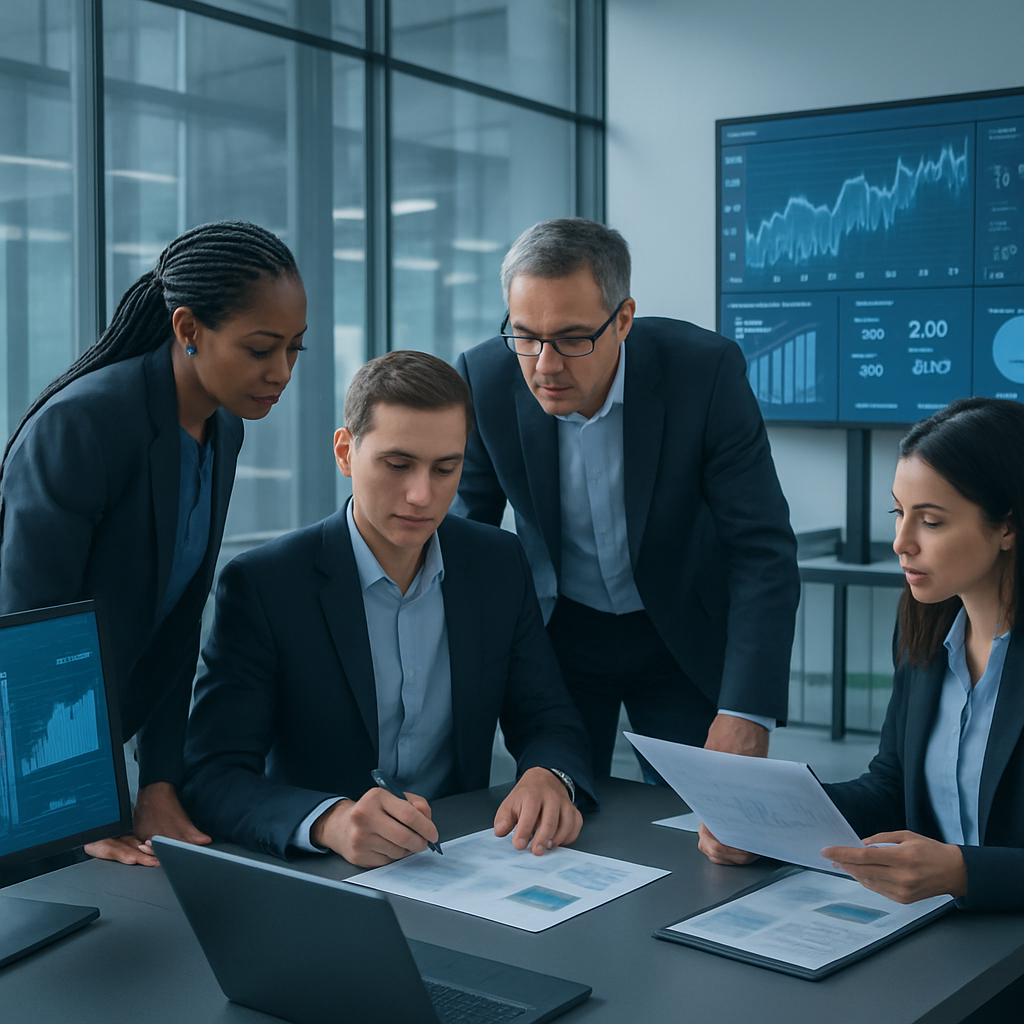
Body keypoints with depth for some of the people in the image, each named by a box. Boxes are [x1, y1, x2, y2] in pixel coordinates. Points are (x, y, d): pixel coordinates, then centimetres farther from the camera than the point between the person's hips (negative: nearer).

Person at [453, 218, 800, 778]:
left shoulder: (706, 370, -23)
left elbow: (763, 549, -21)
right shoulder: (483, 378, -17)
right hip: (555, 634, 1)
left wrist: (747, 711, -30)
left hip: (682, 639, -1)